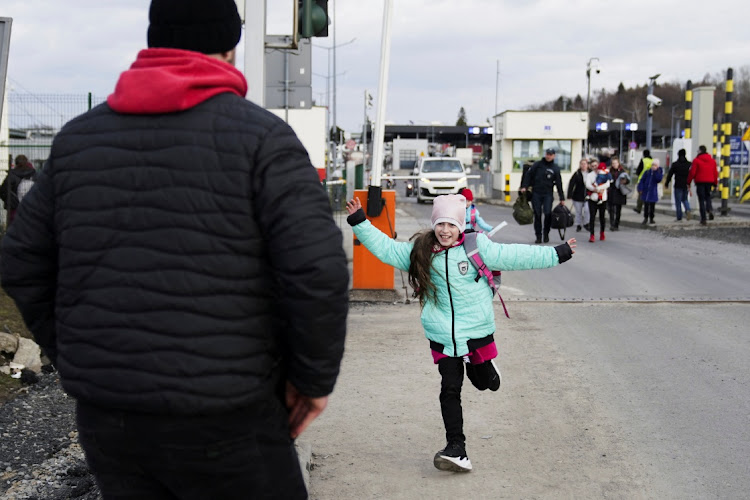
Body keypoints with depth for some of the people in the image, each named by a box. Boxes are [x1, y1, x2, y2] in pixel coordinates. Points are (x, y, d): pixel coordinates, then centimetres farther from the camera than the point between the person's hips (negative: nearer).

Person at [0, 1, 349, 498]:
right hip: (222, 420, -5)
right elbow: (318, 270, -18)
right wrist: (315, 377, -4)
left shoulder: (80, 136, 7)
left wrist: (81, 364, 17)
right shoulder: (260, 135, -8)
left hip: (107, 418, 5)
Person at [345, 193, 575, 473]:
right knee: (450, 389, -3)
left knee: (483, 382, 9)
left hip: (477, 331, -1)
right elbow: (386, 248, 6)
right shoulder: (420, 251, 2)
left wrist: (556, 254, -4)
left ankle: (485, 369, 47)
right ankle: (456, 449, 1)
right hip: (442, 336, 1)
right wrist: (359, 222, 1)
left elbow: (514, 256, -3)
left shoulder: (478, 247, -5)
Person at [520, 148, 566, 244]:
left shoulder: (555, 168, 8)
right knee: (537, 215, 1)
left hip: (548, 194, 0)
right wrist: (524, 186, -10)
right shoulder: (538, 165, 6)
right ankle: (538, 236, 8)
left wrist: (562, 198, 6)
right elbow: (529, 175, 4)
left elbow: (559, 184, 9)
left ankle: (546, 234, 5)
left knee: (548, 213, -13)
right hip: (536, 194, 0)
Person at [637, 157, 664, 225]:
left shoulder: (659, 172, -1)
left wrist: (656, 171, -19)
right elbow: (642, 180, 1)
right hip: (646, 191, 0)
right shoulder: (647, 172, -1)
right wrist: (640, 189, -7)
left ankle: (651, 219, 20)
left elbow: (658, 179, -18)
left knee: (652, 206, 7)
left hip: (653, 193, 0)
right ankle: (645, 218, 15)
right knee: (646, 205, 4)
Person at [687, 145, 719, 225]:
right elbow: (715, 173, 11)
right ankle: (710, 209, -10)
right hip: (709, 182, 4)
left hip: (700, 182, -4)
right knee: (708, 196, 20)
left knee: (701, 200, 1)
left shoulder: (696, 160, -7)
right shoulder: (712, 160, 9)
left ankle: (703, 219, -1)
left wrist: (688, 182, 1)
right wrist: (715, 183, 19)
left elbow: (692, 172, -9)